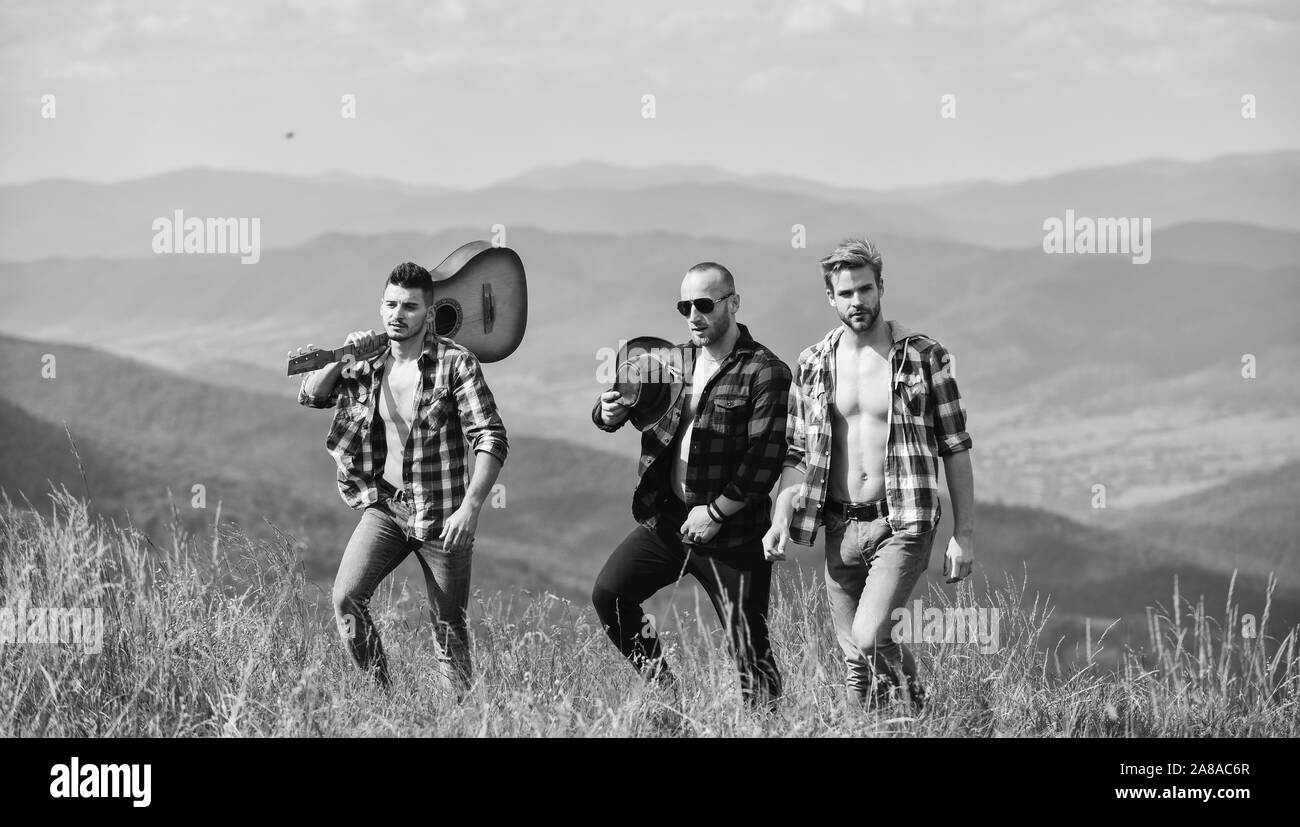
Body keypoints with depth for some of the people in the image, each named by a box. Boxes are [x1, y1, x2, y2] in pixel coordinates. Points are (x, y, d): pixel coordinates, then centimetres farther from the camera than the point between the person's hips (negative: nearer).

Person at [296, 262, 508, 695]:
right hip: (384, 505, 4)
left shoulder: (454, 362, -10)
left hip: (440, 513, -4)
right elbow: (310, 396, 8)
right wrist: (342, 359, -10)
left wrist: (470, 507, -25)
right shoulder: (368, 362, 6)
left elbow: (492, 438, -15)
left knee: (449, 629, 0)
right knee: (346, 598, -12)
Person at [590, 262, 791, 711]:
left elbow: (765, 458, -14)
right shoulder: (671, 361, 10)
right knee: (608, 594, -5)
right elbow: (632, 401, 8)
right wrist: (609, 412, -17)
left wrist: (716, 512, -14)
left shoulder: (765, 372, -9)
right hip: (665, 519, 6)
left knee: (749, 648, -4)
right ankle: (659, 684, 12)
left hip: (732, 533, -6)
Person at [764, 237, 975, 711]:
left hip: (902, 525, -4)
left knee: (869, 636, -20)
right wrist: (781, 520, -5)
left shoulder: (924, 357, -4)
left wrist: (964, 535, -5)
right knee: (854, 658, 6)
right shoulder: (813, 366, 6)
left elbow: (956, 449, -2)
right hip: (840, 528, 4)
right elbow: (796, 454, 10)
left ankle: (916, 715, 2)